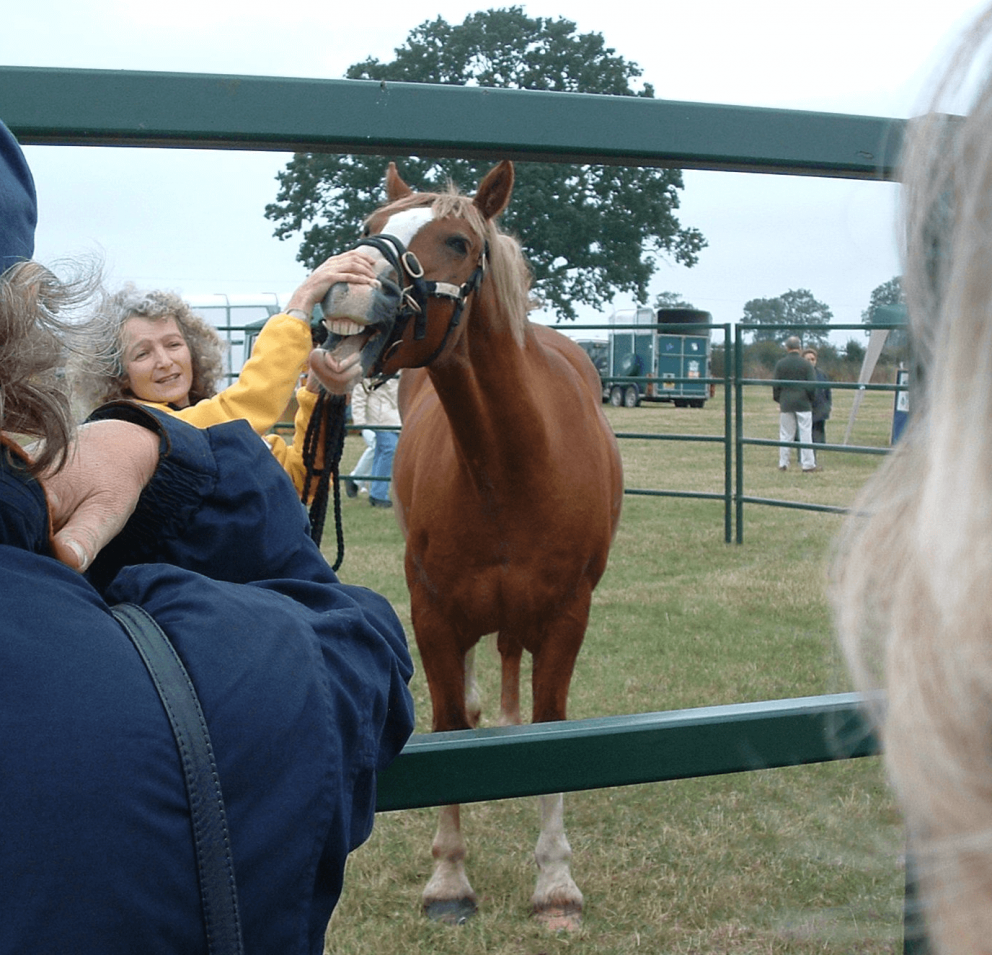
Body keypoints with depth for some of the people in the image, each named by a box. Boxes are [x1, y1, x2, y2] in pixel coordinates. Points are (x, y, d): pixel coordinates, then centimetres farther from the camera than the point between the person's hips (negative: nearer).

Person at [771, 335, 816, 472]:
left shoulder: (780, 364, -1)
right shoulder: (806, 364, -4)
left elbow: (775, 385, 2)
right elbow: (812, 385, -4)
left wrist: (778, 400, 15)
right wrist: (810, 399, 12)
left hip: (786, 404, 1)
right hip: (803, 404, -1)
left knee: (785, 435, 7)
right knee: (805, 434, 2)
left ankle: (783, 463, 8)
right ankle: (807, 464, 2)